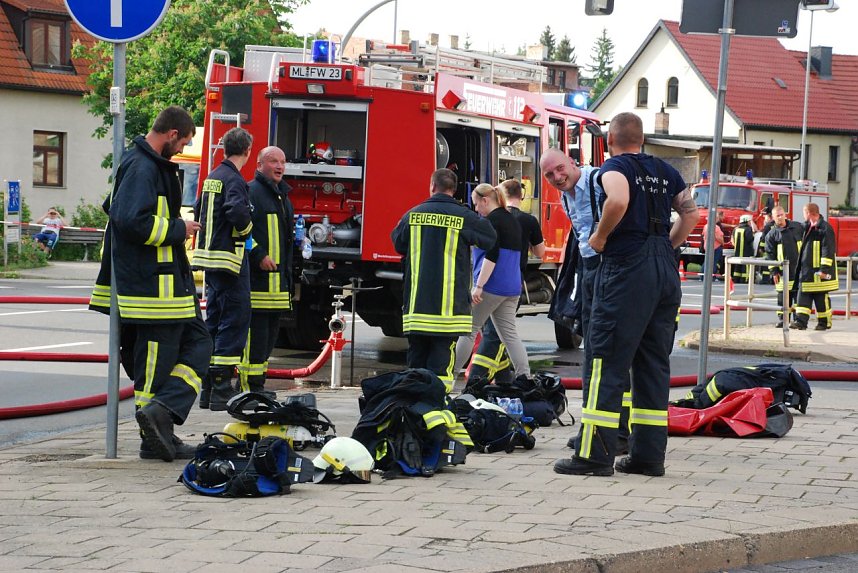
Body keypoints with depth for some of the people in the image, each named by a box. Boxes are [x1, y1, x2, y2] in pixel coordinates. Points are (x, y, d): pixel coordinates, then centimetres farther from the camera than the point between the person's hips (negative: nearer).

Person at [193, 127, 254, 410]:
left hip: (209, 256, 9)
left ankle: (208, 389, 17)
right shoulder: (233, 179, -14)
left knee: (214, 320, 14)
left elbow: (199, 210, 23)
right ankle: (222, 389, -9)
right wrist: (246, 230, -11)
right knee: (234, 321, -6)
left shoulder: (212, 177, 14)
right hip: (230, 258, -9)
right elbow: (237, 211, -29)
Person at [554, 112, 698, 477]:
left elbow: (618, 201, -26)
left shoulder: (615, 167, -5)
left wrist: (600, 237, -12)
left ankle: (595, 455, -6)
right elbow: (691, 213, 20)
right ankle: (648, 454, 10)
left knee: (606, 361, -4)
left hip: (626, 270, -7)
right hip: (666, 273, 7)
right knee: (654, 364, 10)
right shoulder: (664, 171, 15)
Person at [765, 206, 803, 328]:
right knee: (783, 295, 0)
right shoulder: (771, 234, 4)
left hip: (799, 267, 1)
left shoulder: (797, 227, 8)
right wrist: (774, 272, -3)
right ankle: (782, 319, 6)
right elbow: (770, 254, 3)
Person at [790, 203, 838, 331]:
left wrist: (824, 269, -21)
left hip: (818, 271, -8)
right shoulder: (808, 227, 14)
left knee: (821, 297, 1)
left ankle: (824, 322, 11)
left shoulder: (825, 228, -13)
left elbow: (828, 251, -17)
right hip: (806, 270, 8)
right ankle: (801, 321, -2)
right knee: (803, 296, 1)